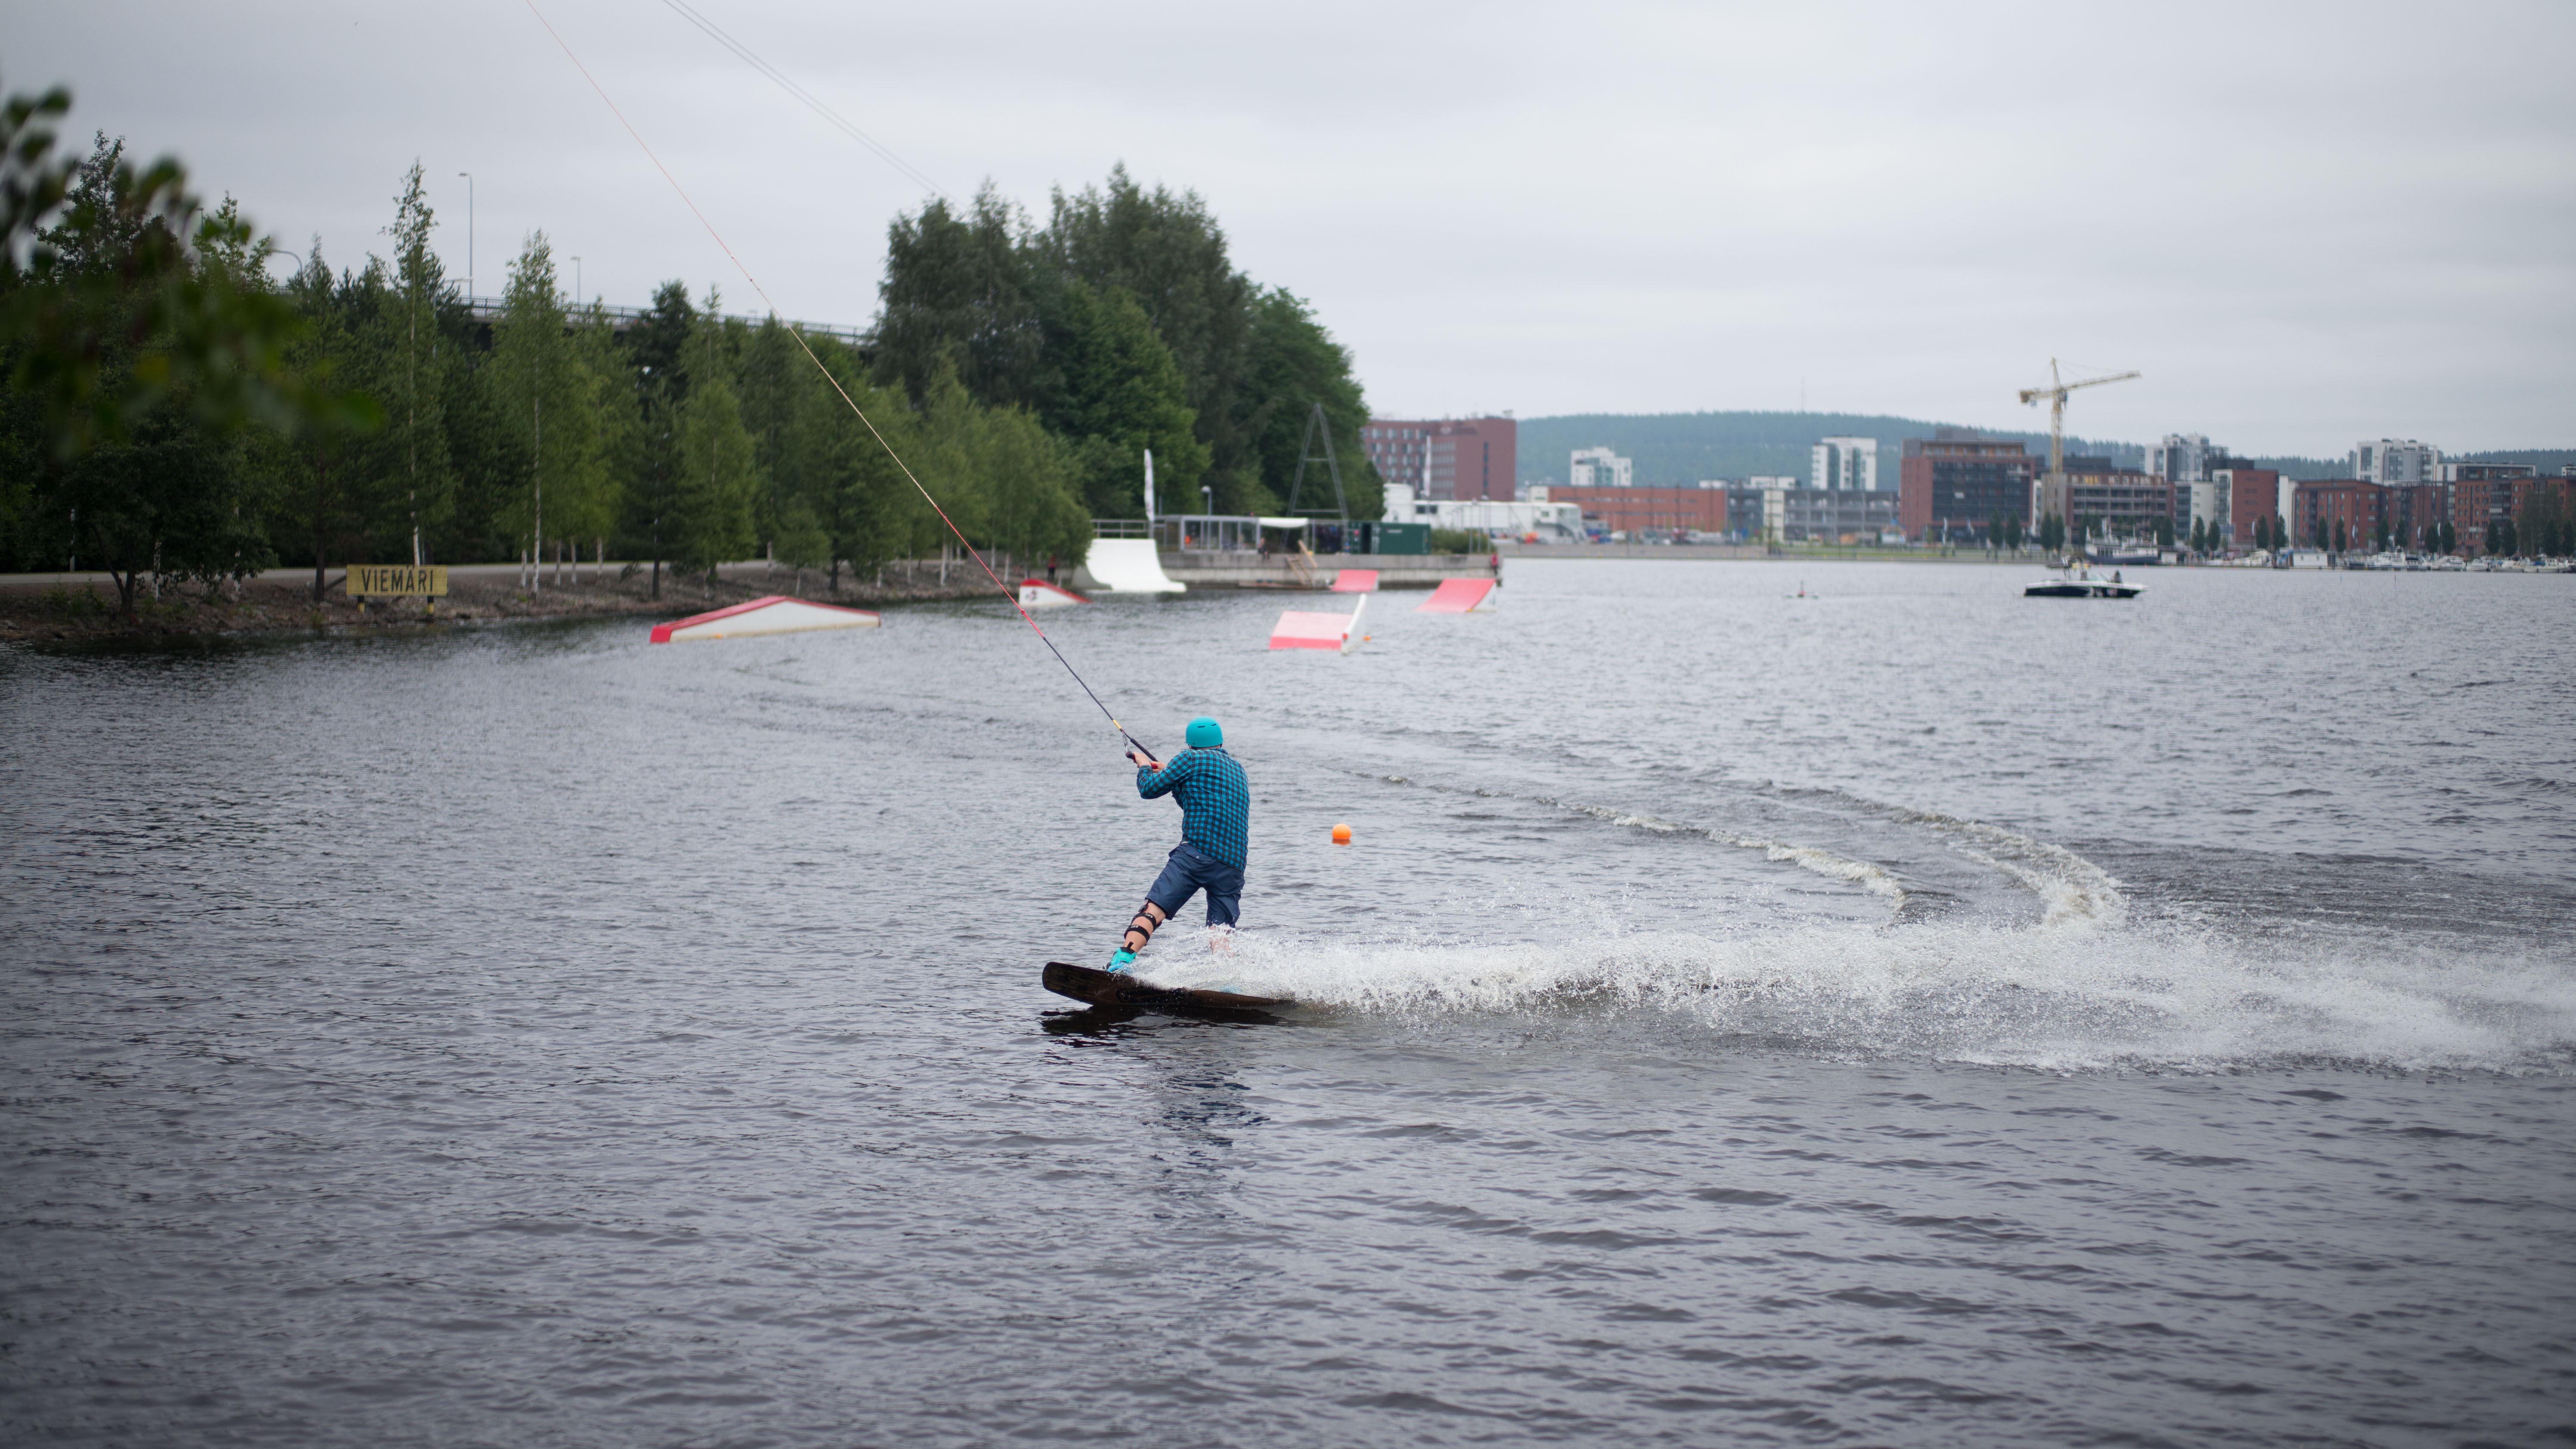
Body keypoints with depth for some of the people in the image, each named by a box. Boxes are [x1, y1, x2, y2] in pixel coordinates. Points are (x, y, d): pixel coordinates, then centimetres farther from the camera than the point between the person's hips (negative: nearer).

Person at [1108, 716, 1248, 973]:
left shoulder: (1191, 759, 6)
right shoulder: (1237, 769, 27)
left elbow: (1149, 789, 10)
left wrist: (1144, 766, 30)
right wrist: (1167, 773, 44)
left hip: (1197, 852, -6)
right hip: (1233, 864, 6)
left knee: (1153, 909, -14)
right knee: (1219, 934, 5)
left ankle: (1122, 962, -33)